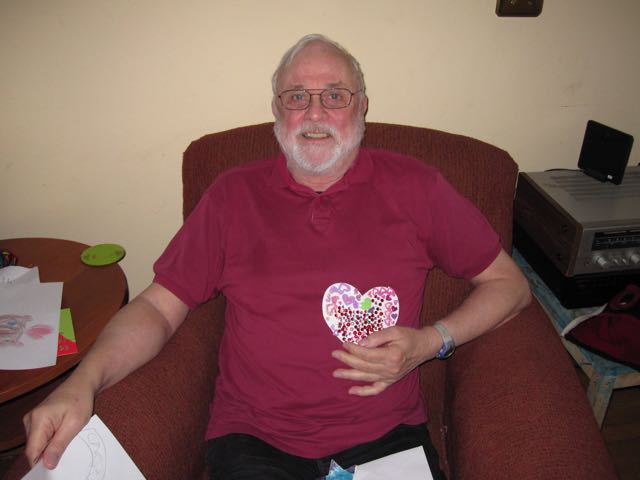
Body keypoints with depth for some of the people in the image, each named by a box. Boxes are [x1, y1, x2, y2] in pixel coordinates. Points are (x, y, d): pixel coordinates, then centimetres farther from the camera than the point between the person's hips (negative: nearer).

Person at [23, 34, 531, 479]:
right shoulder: (234, 194, 4)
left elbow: (509, 283, 7)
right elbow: (159, 307, 4)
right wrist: (82, 382, -13)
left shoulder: (412, 186, 2)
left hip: (388, 437, 1)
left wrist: (431, 342, -8)